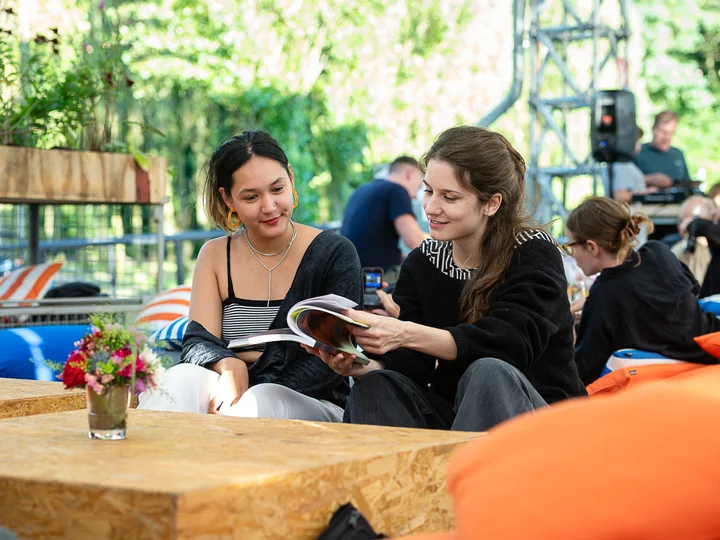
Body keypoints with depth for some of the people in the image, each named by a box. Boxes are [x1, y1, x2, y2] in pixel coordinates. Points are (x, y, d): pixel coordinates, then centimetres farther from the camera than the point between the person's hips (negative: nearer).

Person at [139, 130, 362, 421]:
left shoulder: (334, 253, -1)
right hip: (233, 399, 2)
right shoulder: (214, 255, 10)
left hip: (315, 406, -2)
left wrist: (265, 398, -22)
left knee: (263, 399, -36)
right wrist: (230, 367, -24)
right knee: (182, 378, -30)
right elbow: (199, 340, 1)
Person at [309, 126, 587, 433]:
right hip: (452, 417, 4)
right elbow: (414, 361, -3)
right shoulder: (421, 263, 5)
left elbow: (514, 342, -26)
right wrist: (360, 366, -27)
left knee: (490, 374, -35)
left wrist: (406, 334, -38)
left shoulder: (534, 255, -9)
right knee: (375, 387, -22)